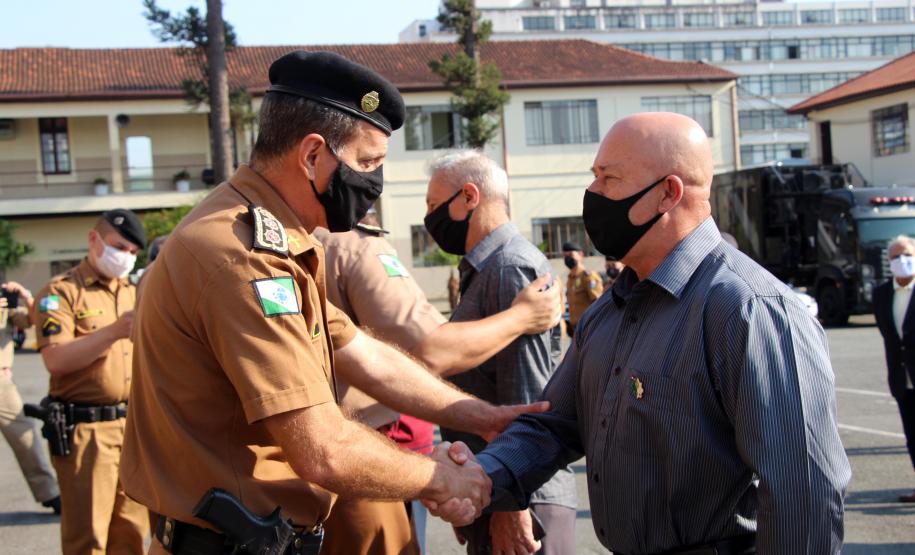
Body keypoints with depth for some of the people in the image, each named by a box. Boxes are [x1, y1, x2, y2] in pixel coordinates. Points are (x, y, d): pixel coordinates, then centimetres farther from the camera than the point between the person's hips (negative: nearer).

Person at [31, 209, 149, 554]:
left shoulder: (134, 292, 18)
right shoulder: (62, 291, -3)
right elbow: (55, 359, -17)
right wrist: (114, 331, -24)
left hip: (135, 424, 6)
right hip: (86, 429, -6)